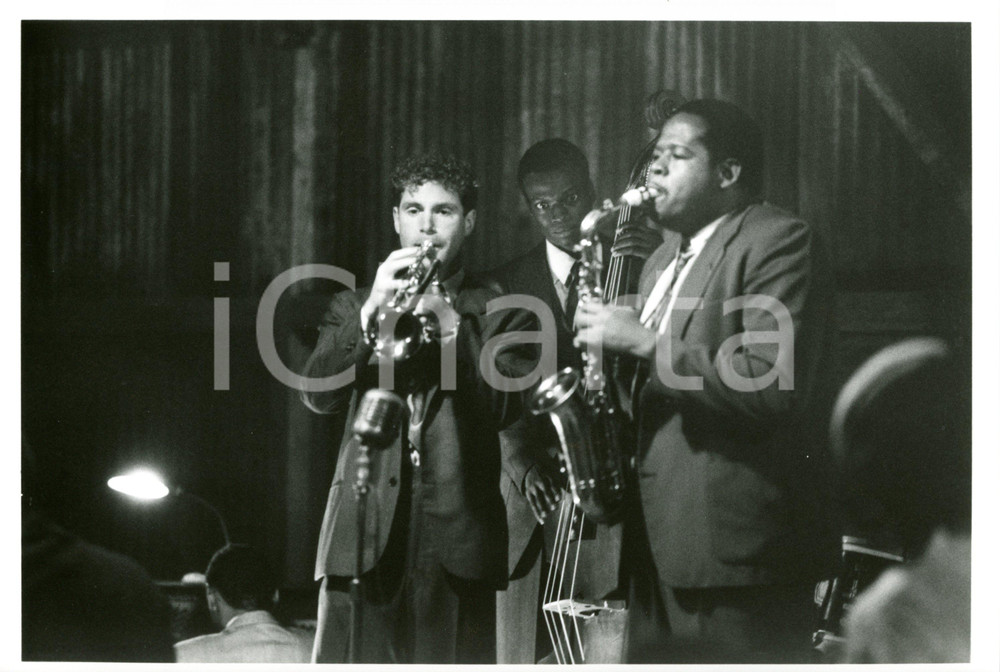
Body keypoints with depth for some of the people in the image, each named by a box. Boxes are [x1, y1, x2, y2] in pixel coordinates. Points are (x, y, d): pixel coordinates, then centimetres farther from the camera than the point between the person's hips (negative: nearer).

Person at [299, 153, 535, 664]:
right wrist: (371, 310, -8)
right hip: (366, 538, 1)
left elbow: (507, 406, -1)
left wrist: (451, 329, -12)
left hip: (459, 540, -1)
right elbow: (318, 395, 3)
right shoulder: (353, 307, 19)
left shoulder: (500, 313, 13)